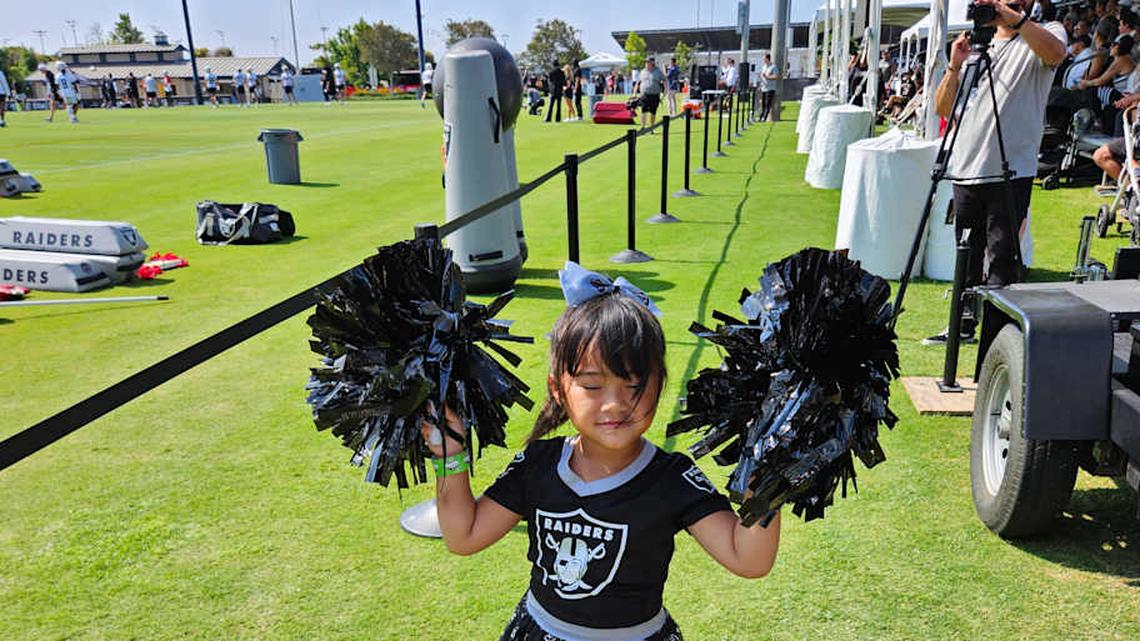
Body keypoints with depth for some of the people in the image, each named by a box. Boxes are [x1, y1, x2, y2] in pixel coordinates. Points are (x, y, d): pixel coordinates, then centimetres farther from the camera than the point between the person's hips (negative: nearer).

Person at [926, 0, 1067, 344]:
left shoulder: (1043, 33, 6)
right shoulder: (976, 46, 18)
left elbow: (1055, 52, -21)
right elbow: (942, 108, 12)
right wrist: (954, 66, -1)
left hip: (1011, 171, -5)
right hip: (966, 170, 5)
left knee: (1002, 257, -6)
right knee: (967, 254, 12)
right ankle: (963, 325, 22)